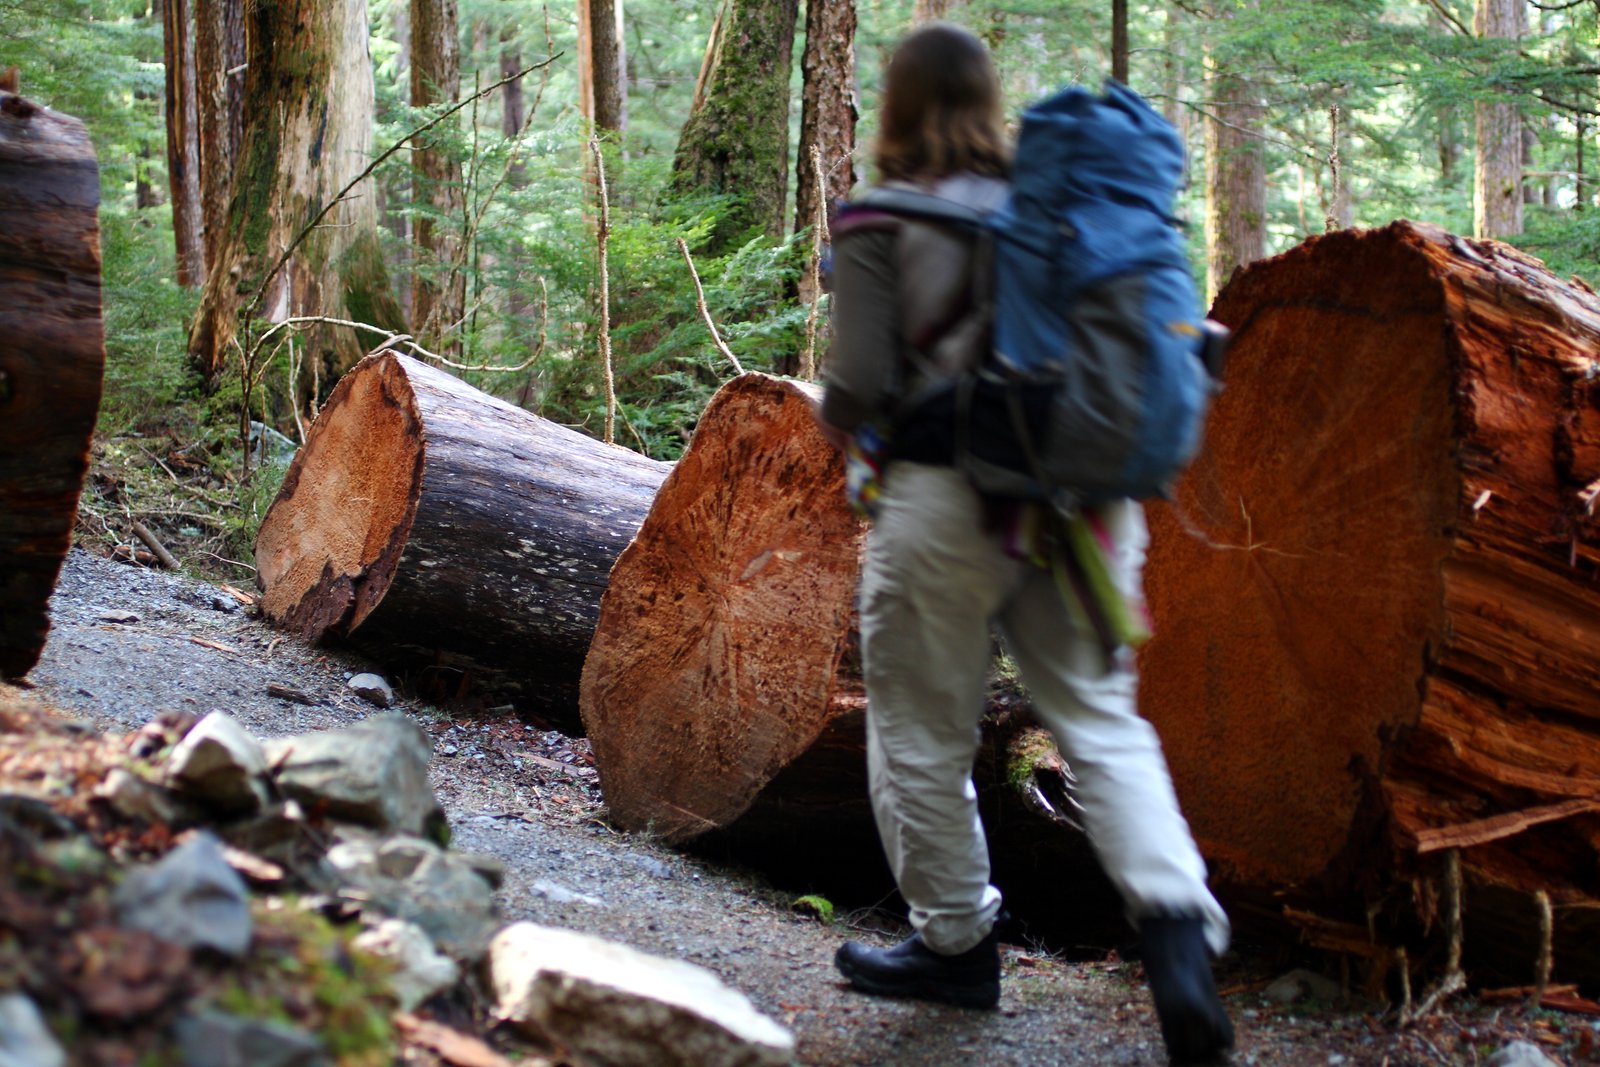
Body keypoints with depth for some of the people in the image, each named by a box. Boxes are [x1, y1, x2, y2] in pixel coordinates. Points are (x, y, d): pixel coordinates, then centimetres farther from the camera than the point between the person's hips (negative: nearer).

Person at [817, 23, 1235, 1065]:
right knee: (1100, 715, 10)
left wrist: (838, 421, 10)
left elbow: (862, 385, -12)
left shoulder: (879, 226, -7)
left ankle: (955, 941, 23)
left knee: (923, 732, 12)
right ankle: (1177, 921, -7)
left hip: (944, 503, -4)